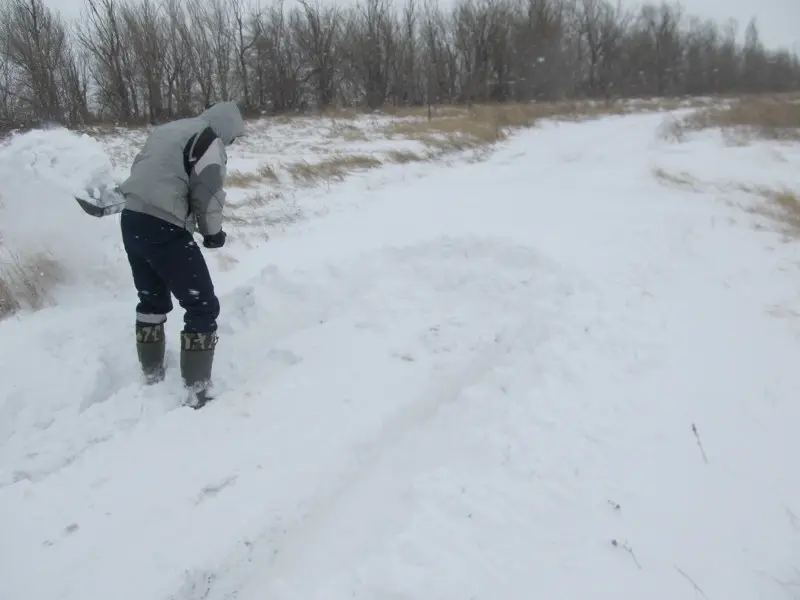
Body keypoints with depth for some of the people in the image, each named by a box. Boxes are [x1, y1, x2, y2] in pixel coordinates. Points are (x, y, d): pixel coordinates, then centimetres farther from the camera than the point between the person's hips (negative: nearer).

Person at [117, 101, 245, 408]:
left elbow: (143, 170, 24)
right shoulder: (209, 139, -5)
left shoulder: (167, 129, 21)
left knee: (152, 299, 24)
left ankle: (151, 375, 36)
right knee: (203, 306, -1)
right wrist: (213, 232, 5)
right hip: (162, 228, -9)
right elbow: (208, 192, -11)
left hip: (131, 219, 9)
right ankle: (197, 390, 1)